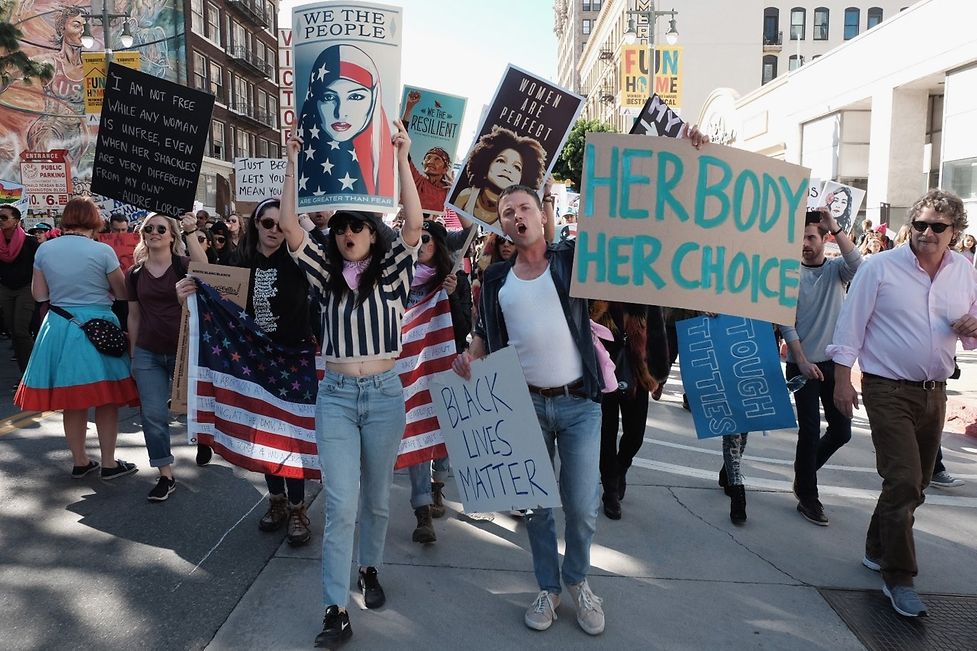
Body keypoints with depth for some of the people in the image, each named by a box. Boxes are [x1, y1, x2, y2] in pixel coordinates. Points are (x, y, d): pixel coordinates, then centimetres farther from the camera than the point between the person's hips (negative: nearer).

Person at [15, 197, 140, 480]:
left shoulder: (44, 249, 0)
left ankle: (80, 462, 22)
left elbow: (39, 295, 5)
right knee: (107, 400, 6)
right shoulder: (102, 251, -11)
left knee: (72, 402, 12)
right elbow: (122, 292, -5)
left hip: (58, 326, 4)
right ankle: (109, 463, 11)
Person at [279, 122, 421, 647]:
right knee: (340, 504, -4)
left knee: (376, 497, 15)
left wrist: (401, 160, -18)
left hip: (384, 393, 0)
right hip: (335, 394, 0)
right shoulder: (327, 274, 4)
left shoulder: (390, 273, 0)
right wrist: (293, 168, -11)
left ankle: (370, 569, 39)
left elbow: (414, 226, -15)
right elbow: (291, 230, -7)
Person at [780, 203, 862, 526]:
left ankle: (804, 475, 32)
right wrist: (802, 361, -13)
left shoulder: (837, 269, 4)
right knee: (810, 431, -1)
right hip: (802, 364, -3)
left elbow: (857, 263, -21)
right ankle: (807, 496, 14)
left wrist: (835, 226, -23)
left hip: (834, 363, 3)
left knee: (841, 431, 9)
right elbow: (786, 323, -7)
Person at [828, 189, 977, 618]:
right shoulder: (880, 268, -8)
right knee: (903, 481, -12)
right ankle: (899, 578, 1)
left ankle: (878, 551, 35)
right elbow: (851, 325, -7)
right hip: (888, 390, -6)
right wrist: (842, 380, -10)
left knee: (914, 484, 15)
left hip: (934, 392, 6)